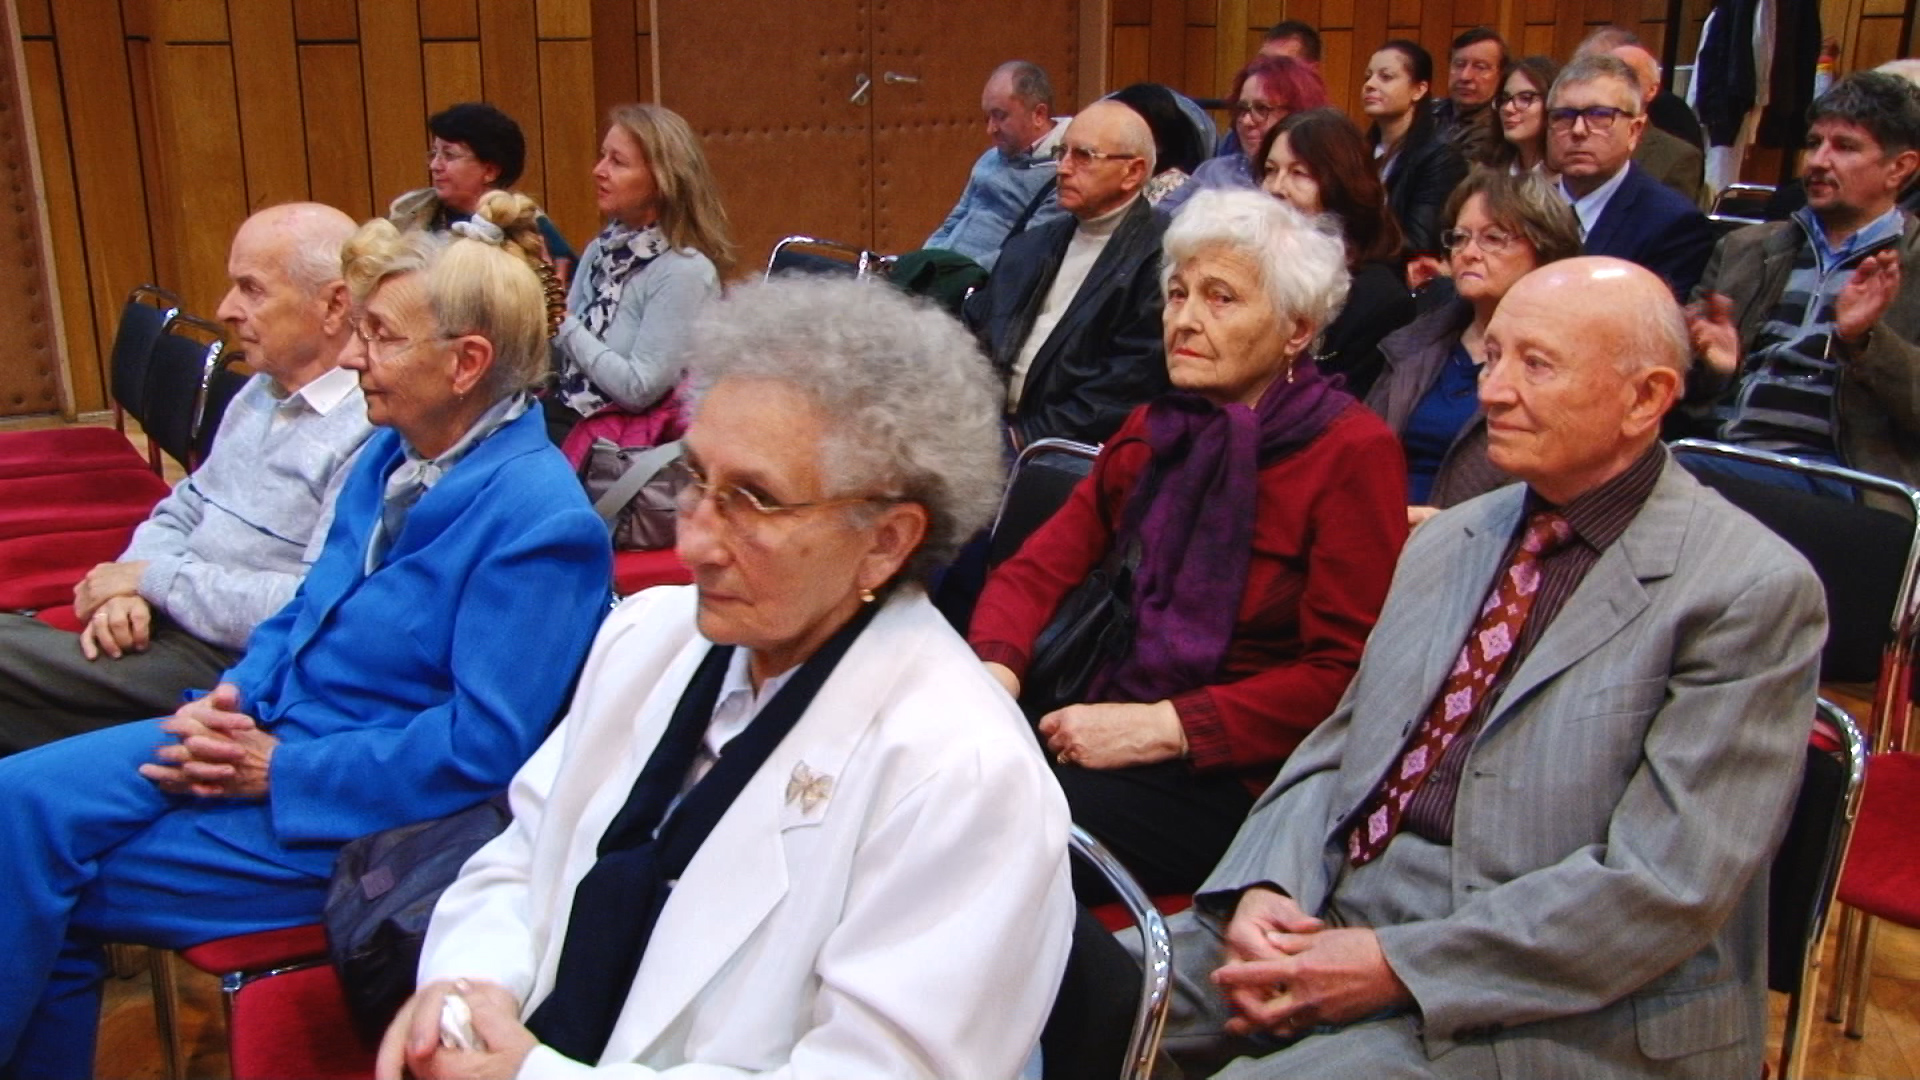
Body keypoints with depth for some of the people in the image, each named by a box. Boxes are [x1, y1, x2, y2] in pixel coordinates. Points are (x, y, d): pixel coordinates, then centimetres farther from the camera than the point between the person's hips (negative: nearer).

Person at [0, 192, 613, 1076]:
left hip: (357, 810, -8)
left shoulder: (540, 521, -21)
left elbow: (484, 744, -23)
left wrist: (283, 769, -18)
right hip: (269, 734, 8)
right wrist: (230, 701, -3)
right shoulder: (393, 456, 6)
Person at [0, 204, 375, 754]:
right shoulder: (263, 390, 13)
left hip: (232, 669, -9)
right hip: (163, 625, 9)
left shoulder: (371, 434, -19)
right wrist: (130, 587, -3)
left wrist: (154, 578, -13)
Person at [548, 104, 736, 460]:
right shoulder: (602, 247, 8)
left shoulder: (684, 271, -15)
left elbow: (638, 389, -20)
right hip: (565, 409, 7)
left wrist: (564, 323, -14)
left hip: (628, 436, -7)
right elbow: (561, 358, 10)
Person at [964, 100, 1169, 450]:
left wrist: (1026, 438, -16)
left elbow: (1126, 387, -13)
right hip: (983, 425, 7)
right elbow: (973, 327, 17)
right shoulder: (1031, 246, 21)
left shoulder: (1158, 260, -5)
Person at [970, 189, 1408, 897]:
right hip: (1108, 723, 6)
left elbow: (1344, 676, -11)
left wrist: (1162, 727, -18)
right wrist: (994, 670, -13)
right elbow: (1037, 570, 8)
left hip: (1237, 778, -5)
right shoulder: (1153, 430, 13)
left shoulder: (1352, 453, -6)